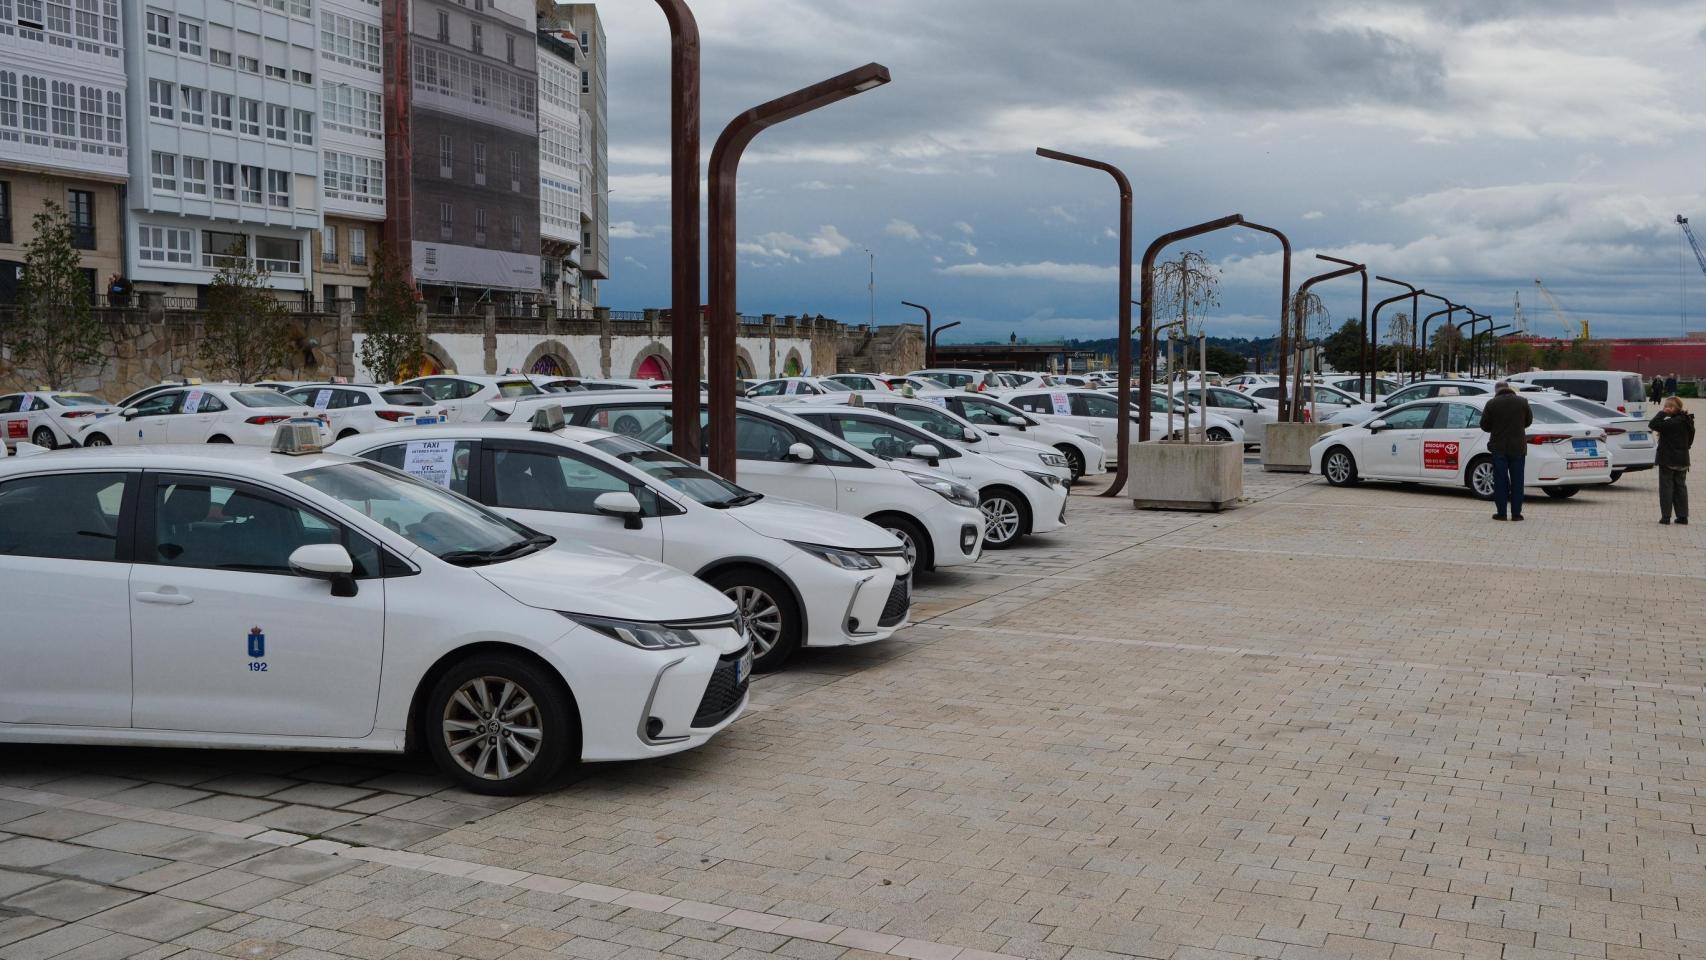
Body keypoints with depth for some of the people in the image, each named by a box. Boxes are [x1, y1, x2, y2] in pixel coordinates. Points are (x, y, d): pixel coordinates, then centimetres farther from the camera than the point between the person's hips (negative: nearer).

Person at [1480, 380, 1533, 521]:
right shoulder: (1522, 402, -1)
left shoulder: (1492, 404, -6)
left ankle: (1501, 513, 3)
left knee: (1500, 481, 4)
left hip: (1499, 447, -1)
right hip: (1518, 447, 1)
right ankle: (1516, 513, 7)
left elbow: (1484, 426, -1)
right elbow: (1529, 421, 11)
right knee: (1517, 481, 7)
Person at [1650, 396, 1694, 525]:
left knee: (1666, 488, -1)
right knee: (1680, 487, 13)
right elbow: (1689, 442, 16)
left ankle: (1666, 517, 0)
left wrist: (1661, 413, -16)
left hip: (1668, 461, -8)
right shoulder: (1687, 422, 7)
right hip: (1682, 460, 8)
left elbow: (1653, 425, -27)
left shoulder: (1673, 422, -20)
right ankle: (1682, 516, 15)